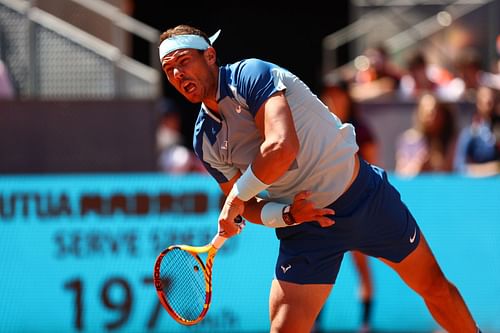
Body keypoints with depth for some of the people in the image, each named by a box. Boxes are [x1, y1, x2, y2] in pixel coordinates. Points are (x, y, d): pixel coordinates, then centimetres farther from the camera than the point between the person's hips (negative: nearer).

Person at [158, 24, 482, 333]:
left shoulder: (251, 74, -19)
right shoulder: (205, 140, -1)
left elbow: (282, 147, -32)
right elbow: (247, 205, 6)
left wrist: (237, 197, -21)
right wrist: (284, 215, -16)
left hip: (364, 192, -4)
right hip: (304, 227, 4)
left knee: (437, 289, 7)